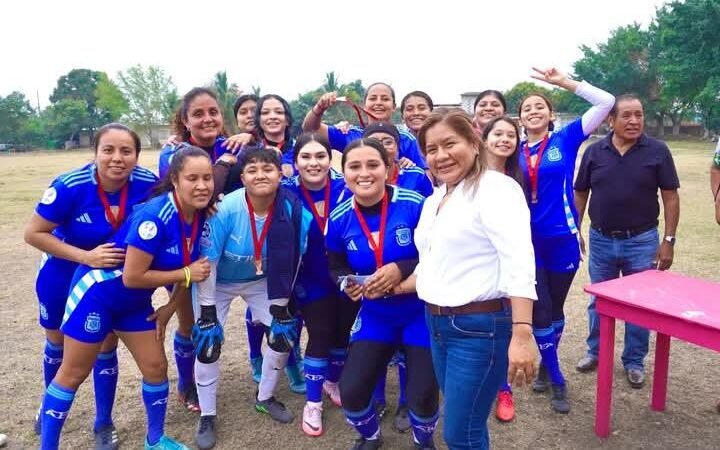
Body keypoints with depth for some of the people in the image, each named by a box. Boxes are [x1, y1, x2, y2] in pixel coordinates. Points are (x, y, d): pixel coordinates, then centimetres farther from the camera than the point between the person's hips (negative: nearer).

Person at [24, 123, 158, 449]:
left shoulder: (147, 184, -25)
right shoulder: (70, 186, -31)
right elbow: (33, 233, -23)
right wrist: (85, 256, -31)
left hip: (115, 276, 1)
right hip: (64, 273, -1)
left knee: (106, 346, 8)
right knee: (57, 341, 20)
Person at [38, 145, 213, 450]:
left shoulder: (200, 216, -8)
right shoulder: (155, 216, -31)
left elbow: (192, 266, 6)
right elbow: (132, 276, -29)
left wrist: (171, 307, 4)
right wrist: (185, 274, -22)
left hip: (135, 303, 7)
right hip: (98, 292, -7)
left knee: (156, 367, 10)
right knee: (73, 374, 7)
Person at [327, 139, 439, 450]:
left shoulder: (414, 205, -20)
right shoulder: (339, 220, -8)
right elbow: (336, 266, 9)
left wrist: (403, 270, -24)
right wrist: (348, 284, -13)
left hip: (422, 313, -3)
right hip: (375, 316, 3)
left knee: (422, 395, 0)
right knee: (351, 390, -1)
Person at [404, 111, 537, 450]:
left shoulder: (496, 188, -12)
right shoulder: (433, 201, 13)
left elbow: (518, 263, -24)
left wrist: (521, 335, -32)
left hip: (480, 326, -8)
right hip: (438, 323, 8)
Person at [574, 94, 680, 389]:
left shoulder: (658, 151, -6)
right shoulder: (594, 152, -2)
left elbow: (670, 197, -4)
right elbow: (580, 194, 6)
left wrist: (668, 240, -8)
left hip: (641, 241, -1)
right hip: (601, 240, 2)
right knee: (598, 301, 14)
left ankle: (634, 361, 26)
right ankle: (595, 351, 32)